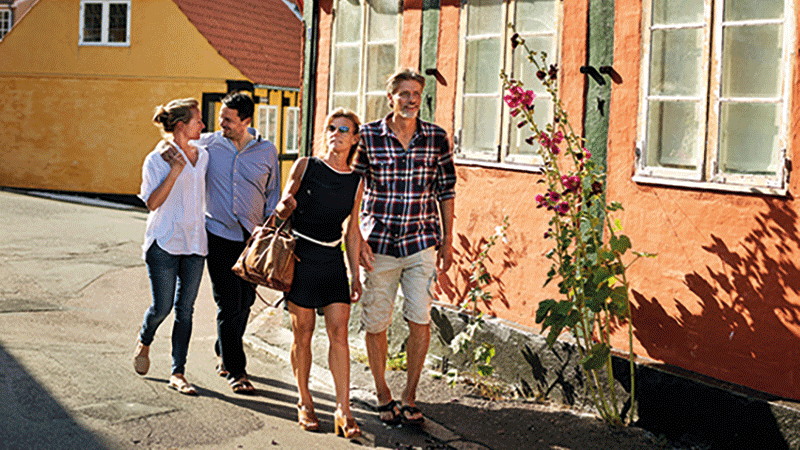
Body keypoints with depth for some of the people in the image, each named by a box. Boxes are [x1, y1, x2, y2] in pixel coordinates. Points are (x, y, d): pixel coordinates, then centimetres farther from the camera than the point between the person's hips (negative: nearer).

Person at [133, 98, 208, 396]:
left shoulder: (203, 156, 9)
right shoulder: (157, 160, -6)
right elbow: (152, 203, -13)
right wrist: (175, 171, -19)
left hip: (195, 243, 5)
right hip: (165, 243, -4)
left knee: (185, 309, 4)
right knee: (162, 307, -2)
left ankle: (178, 373, 10)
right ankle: (144, 343, 31)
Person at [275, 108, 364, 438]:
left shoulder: (356, 181, 6)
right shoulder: (306, 166, -1)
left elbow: (351, 230, 13)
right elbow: (282, 211, 4)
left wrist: (355, 274, 11)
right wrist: (285, 207, -21)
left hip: (332, 260, 2)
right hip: (300, 256, -2)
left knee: (339, 331, -4)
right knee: (303, 332, 2)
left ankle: (343, 411, -1)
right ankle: (304, 402, 19)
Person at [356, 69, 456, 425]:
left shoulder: (436, 138, 1)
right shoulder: (368, 136, -3)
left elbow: (445, 192, 9)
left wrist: (447, 242, 8)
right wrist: (358, 239, -5)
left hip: (422, 242, 1)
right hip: (378, 244, -1)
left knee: (420, 319, -6)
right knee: (375, 322, 5)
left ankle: (409, 399, 9)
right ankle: (383, 397, 23)